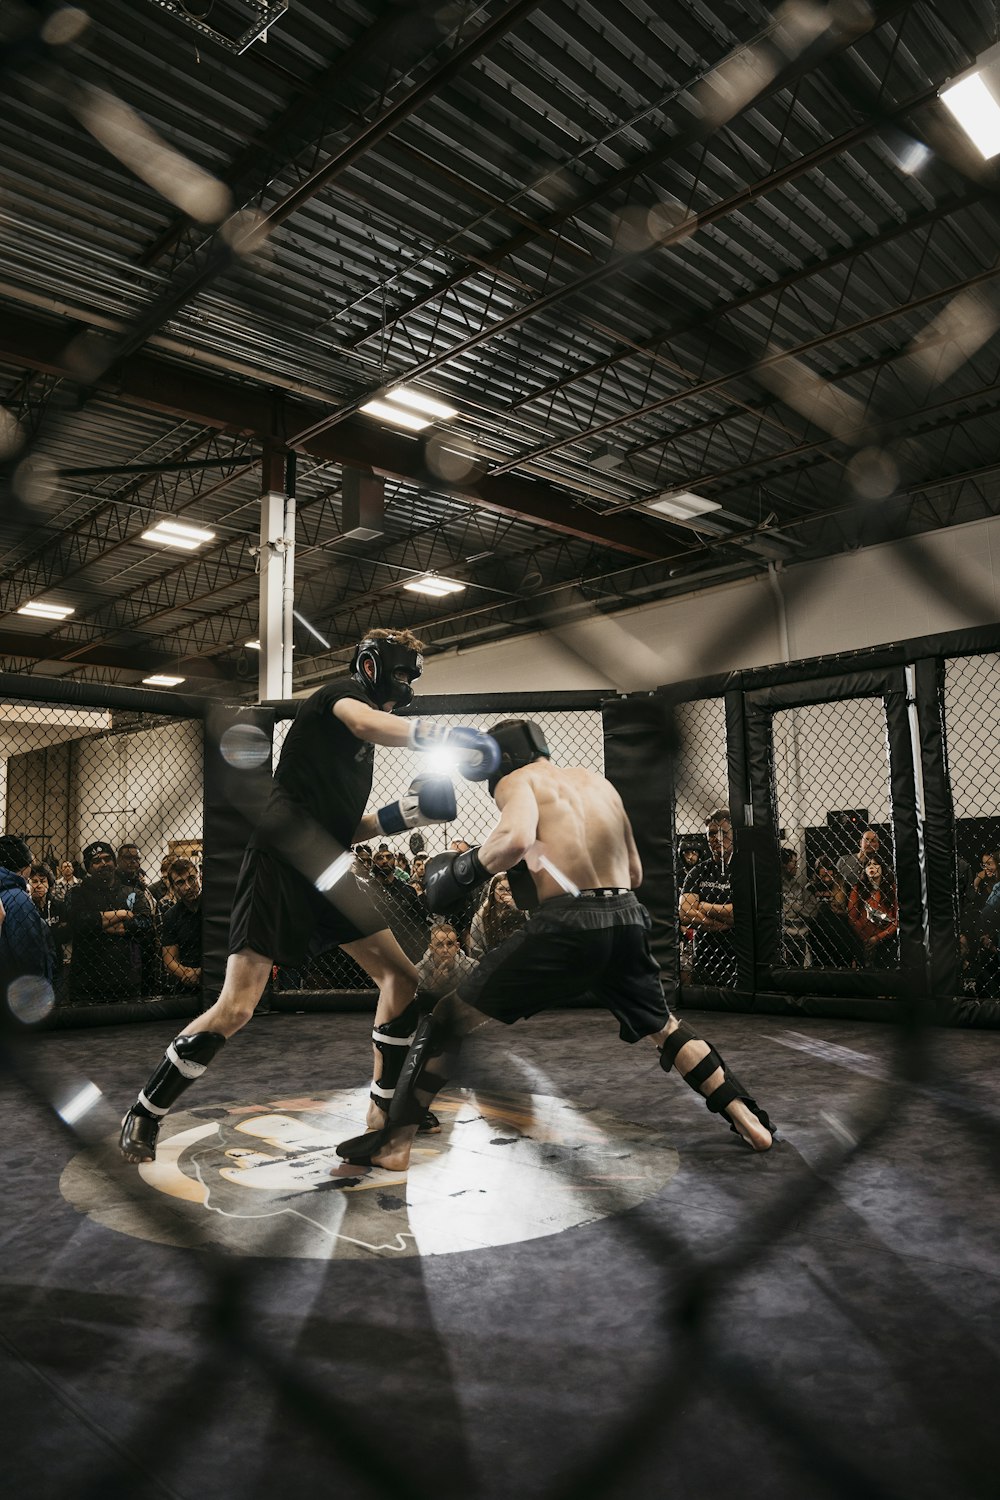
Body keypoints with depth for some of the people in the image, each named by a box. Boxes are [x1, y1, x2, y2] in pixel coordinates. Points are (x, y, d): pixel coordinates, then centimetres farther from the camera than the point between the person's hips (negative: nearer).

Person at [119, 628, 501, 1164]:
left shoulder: (363, 748, 25)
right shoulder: (343, 691, 1)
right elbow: (365, 723, -25)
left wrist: (400, 815, 9)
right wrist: (444, 735, -33)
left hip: (326, 874, 9)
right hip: (279, 864, -9)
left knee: (403, 976, 4)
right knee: (235, 1009, -12)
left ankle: (383, 1110, 15)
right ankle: (145, 1114, 9)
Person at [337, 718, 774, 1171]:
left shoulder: (517, 780, 4)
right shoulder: (595, 780, 21)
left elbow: (516, 839, -20)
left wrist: (466, 867, -4)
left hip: (567, 925, -6)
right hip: (627, 918, 6)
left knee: (451, 1016, 9)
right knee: (663, 1027, 32)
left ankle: (395, 1142, 10)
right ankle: (747, 1119, 35)